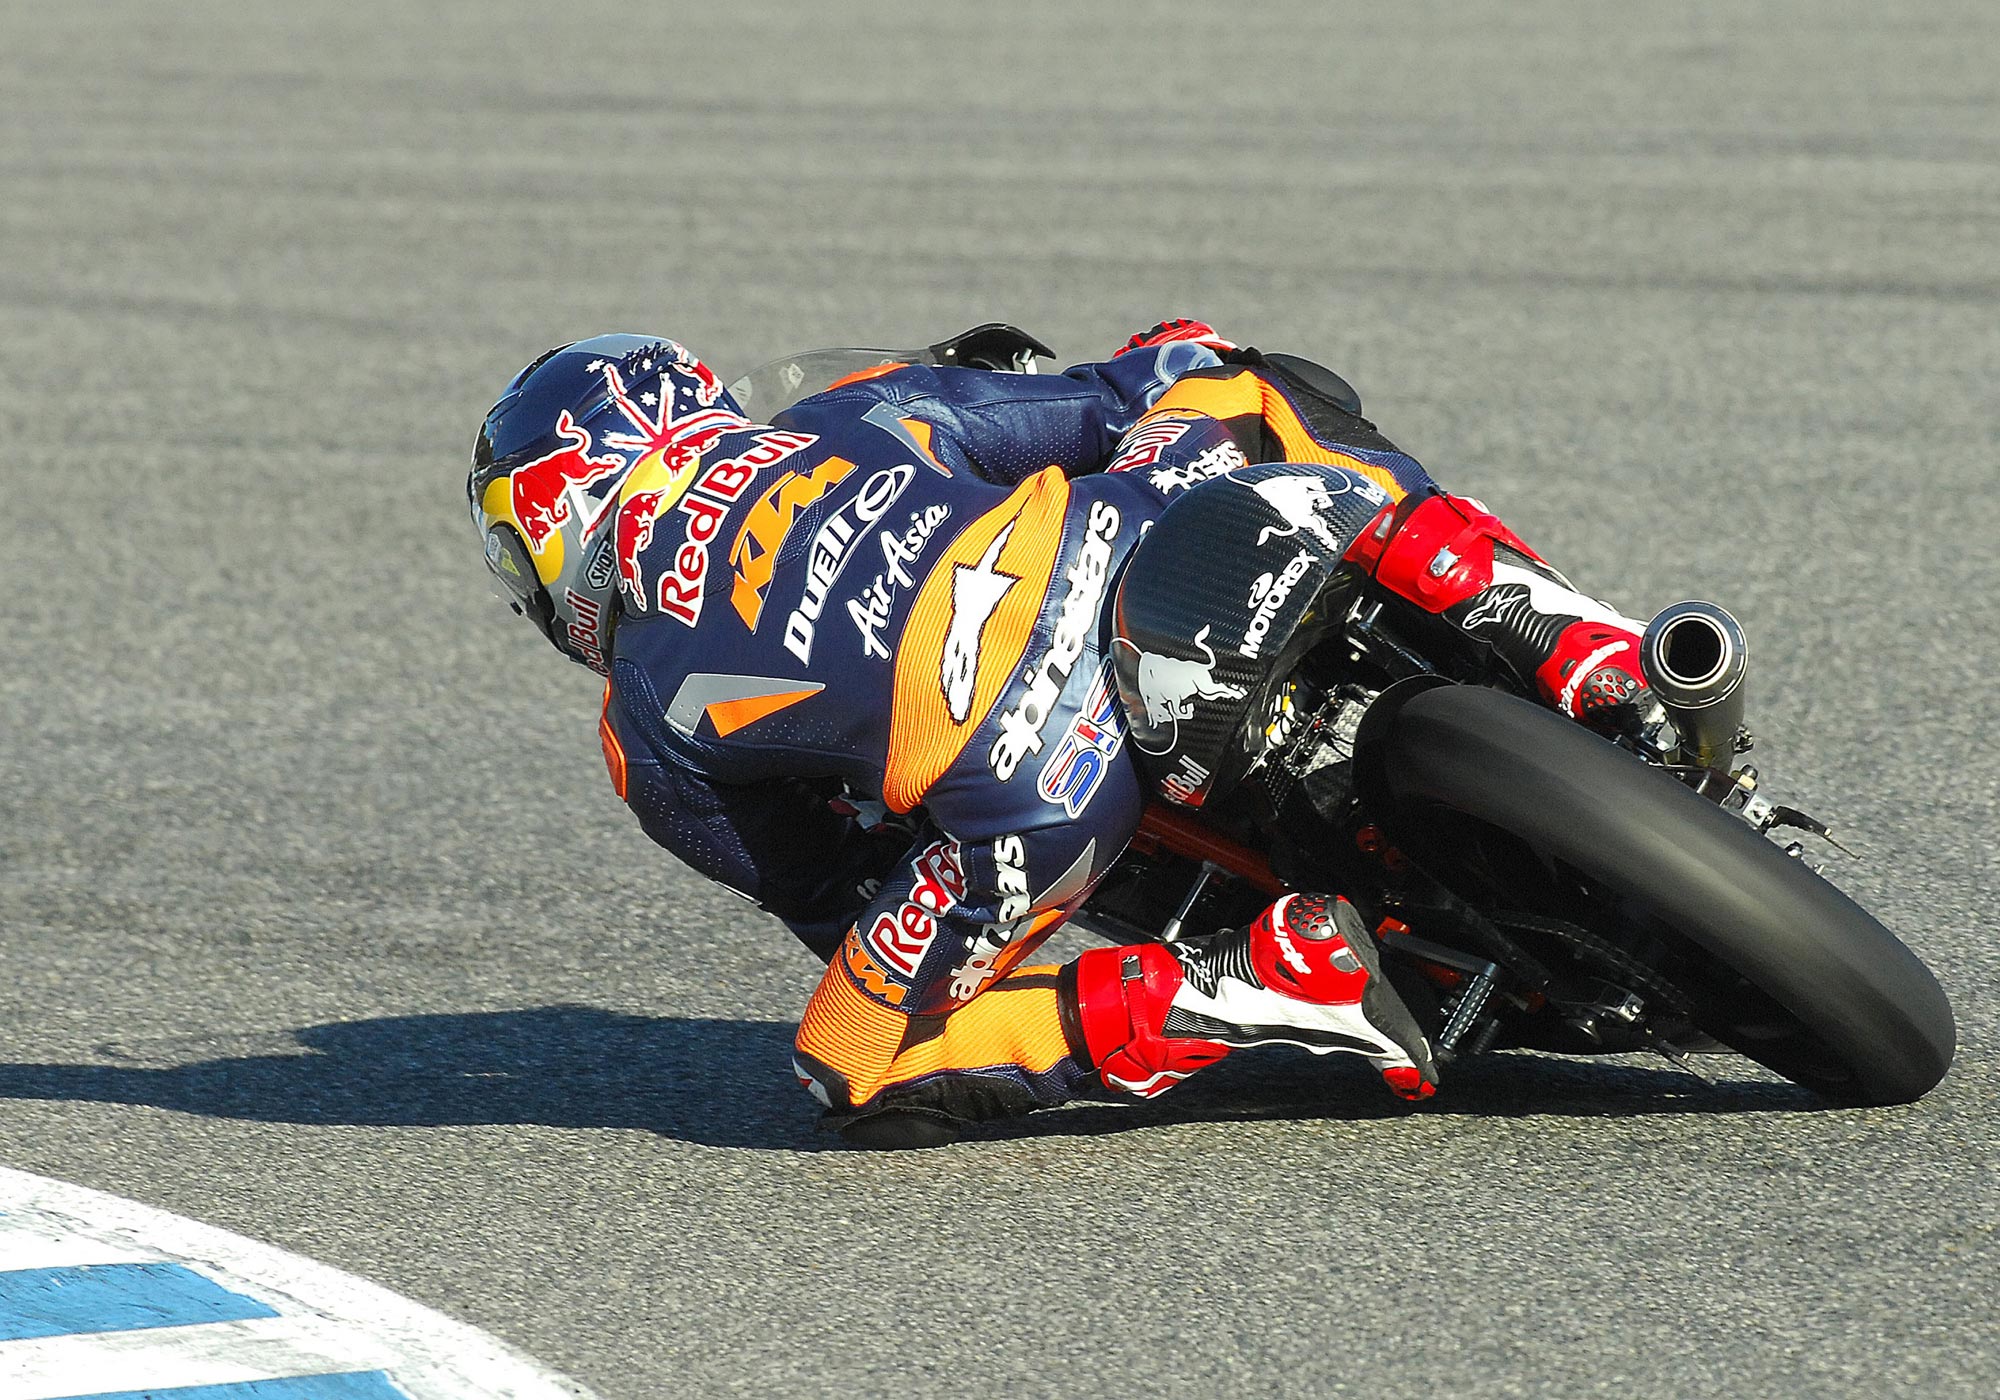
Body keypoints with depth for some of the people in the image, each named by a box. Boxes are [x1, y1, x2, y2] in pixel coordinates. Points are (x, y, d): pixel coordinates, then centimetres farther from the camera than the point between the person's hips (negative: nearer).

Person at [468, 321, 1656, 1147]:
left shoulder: (648, 724, 20)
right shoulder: (858, 414, 26)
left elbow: (833, 900, 26)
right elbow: (1125, 398, 24)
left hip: (1026, 790, -4)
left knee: (863, 1077, 14)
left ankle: (1272, 982, -3)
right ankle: (1566, 641, 11)